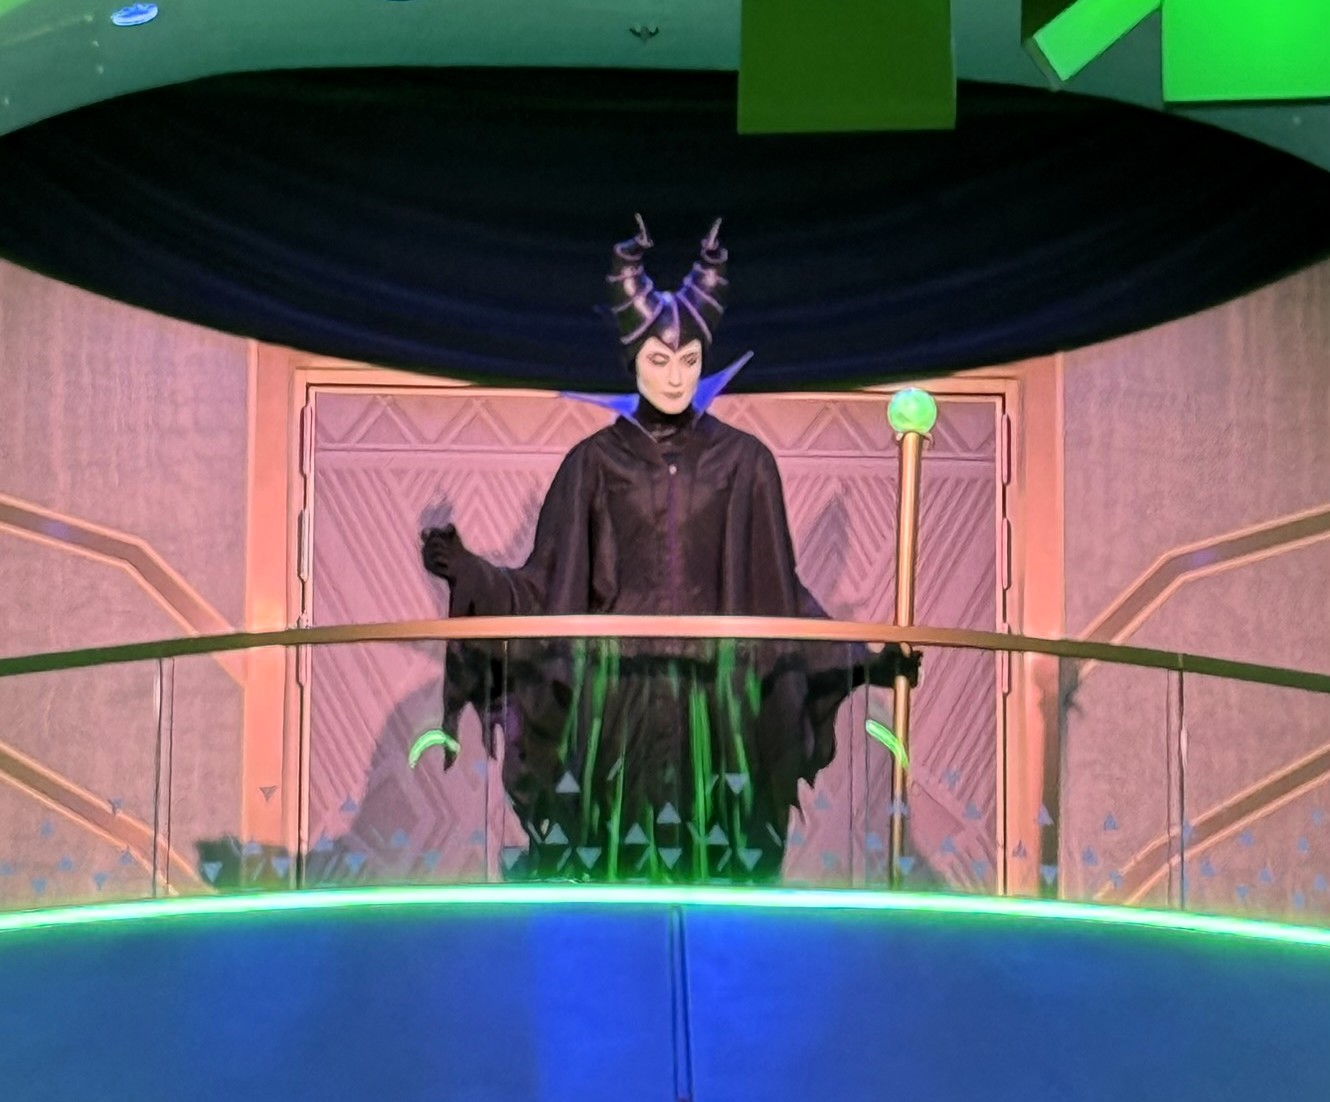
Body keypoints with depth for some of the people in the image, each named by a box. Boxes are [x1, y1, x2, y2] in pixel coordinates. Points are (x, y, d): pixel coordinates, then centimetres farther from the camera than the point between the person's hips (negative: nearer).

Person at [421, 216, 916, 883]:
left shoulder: (744, 462, 4)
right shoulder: (594, 461, 4)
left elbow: (776, 589, 7)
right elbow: (547, 586, 4)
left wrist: (861, 658, 1)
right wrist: (466, 571, -10)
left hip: (714, 701, 0)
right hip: (615, 700, 0)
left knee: (710, 865, 1)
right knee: (608, 865, 0)